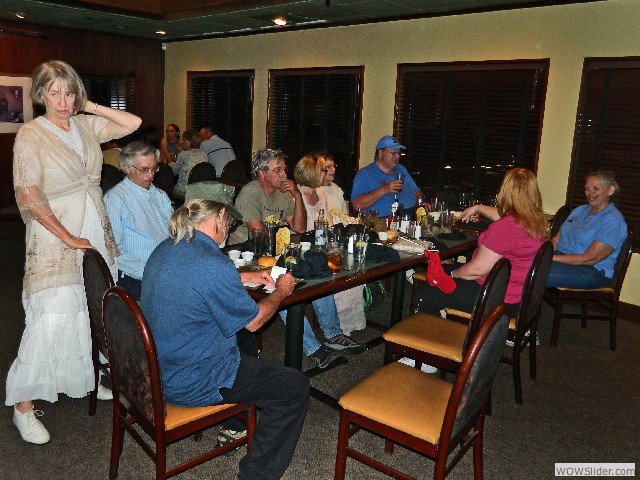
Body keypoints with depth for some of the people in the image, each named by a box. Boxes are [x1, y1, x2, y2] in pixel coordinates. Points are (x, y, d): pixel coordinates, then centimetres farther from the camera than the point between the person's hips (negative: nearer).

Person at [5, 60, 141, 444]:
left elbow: (134, 123, 9)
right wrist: (68, 237, -16)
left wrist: (91, 106, 3)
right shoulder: (30, 135, -8)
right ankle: (24, 405, 6)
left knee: (94, 311, 12)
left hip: (96, 232, 6)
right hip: (56, 237, -6)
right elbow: (29, 196, -14)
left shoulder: (86, 126, 9)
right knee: (52, 319, -8)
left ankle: (87, 380, 30)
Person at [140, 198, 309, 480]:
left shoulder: (165, 249, 0)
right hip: (191, 384, -10)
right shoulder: (213, 264, -27)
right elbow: (253, 321, -14)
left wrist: (245, 277, 20)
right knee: (295, 387, -2)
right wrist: (281, 291, 4)